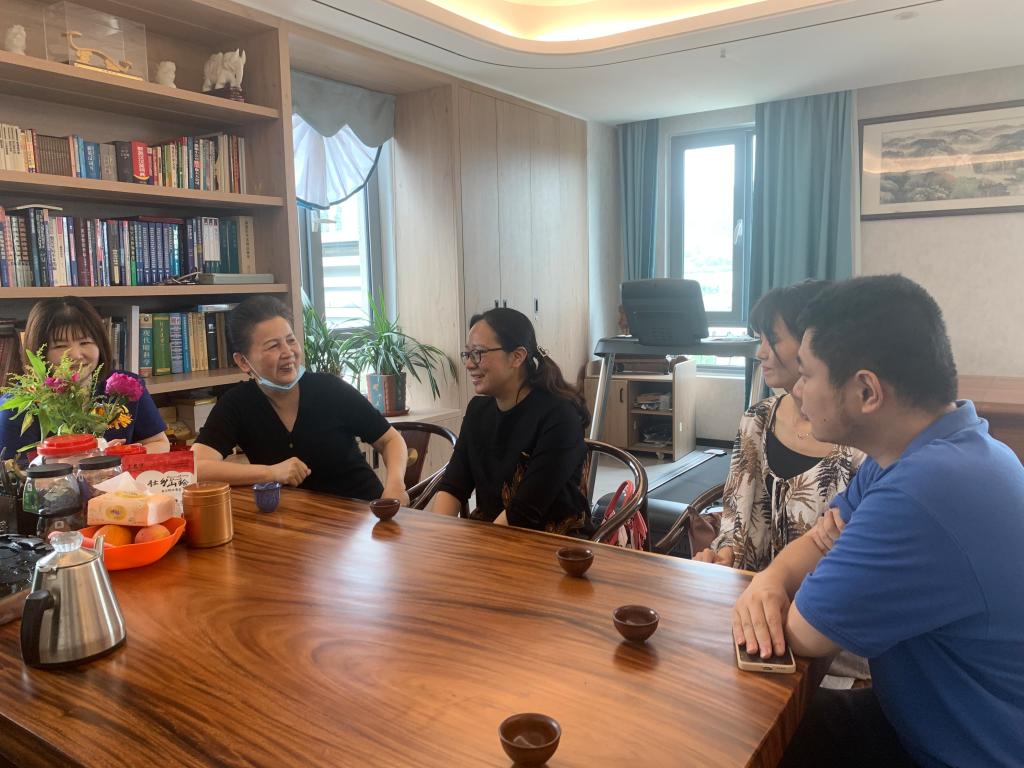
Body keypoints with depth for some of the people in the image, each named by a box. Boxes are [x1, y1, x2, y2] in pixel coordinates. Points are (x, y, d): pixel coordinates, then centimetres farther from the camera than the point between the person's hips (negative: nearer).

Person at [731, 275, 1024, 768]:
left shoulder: (924, 494, -36)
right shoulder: (921, 450, -2)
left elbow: (801, 633, -25)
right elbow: (826, 540, 8)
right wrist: (771, 579, -13)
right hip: (921, 719, 8)